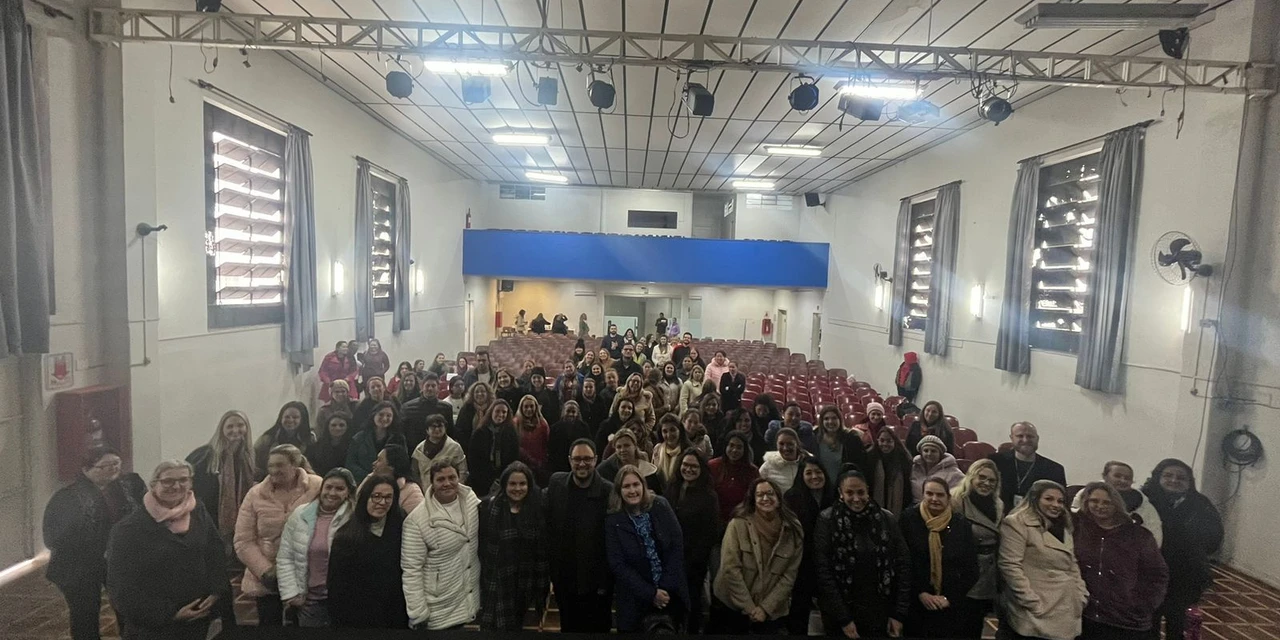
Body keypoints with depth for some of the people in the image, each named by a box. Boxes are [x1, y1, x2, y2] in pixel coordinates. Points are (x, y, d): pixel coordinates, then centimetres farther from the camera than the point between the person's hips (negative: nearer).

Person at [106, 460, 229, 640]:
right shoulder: (129, 529, -11)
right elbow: (123, 586, -11)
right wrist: (169, 613, -14)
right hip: (152, 626, -3)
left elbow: (217, 554, 6)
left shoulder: (199, 512, 1)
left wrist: (216, 593, -7)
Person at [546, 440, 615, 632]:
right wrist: (550, 562, 3)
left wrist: (606, 580, -11)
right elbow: (548, 524, 4)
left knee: (597, 628, 14)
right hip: (564, 577, 4)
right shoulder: (556, 483, -5)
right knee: (568, 627, 22)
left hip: (596, 580, -3)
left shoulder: (609, 491, -17)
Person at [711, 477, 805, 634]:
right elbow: (730, 568, -14)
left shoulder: (793, 531, -5)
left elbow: (789, 576, -5)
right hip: (731, 607, -1)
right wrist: (748, 607, -14)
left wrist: (765, 608, -10)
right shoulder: (738, 524, -12)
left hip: (772, 612, 1)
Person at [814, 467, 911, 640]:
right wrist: (843, 618, -13)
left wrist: (899, 614, -3)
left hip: (882, 615, 2)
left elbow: (903, 565, 1)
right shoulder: (827, 521, -9)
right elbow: (823, 572, -11)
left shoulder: (886, 519, -1)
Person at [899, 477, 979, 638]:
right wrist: (920, 593, -12)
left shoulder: (961, 524, 1)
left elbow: (971, 569, 2)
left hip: (952, 607, 1)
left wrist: (950, 598, -5)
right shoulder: (908, 519, -5)